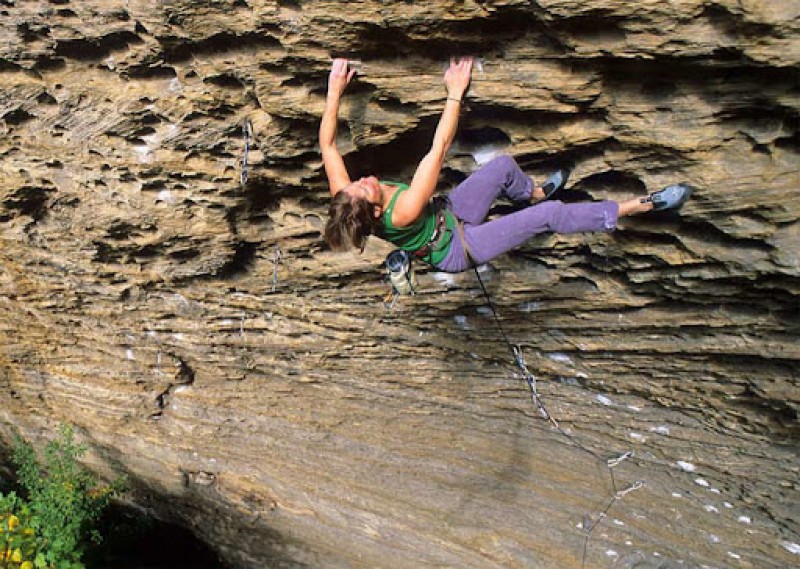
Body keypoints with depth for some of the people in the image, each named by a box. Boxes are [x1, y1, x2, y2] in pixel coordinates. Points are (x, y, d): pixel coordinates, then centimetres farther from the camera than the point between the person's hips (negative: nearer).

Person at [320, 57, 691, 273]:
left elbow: (327, 143, -12)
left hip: (446, 217, 8)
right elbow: (439, 147, -38)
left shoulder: (344, 200, -22)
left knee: (504, 166, 11)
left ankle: (535, 193, 45)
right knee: (551, 214, -9)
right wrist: (455, 93, -31)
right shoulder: (402, 212, -41)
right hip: (460, 248, -8)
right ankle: (640, 205, 6)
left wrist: (334, 90, -13)